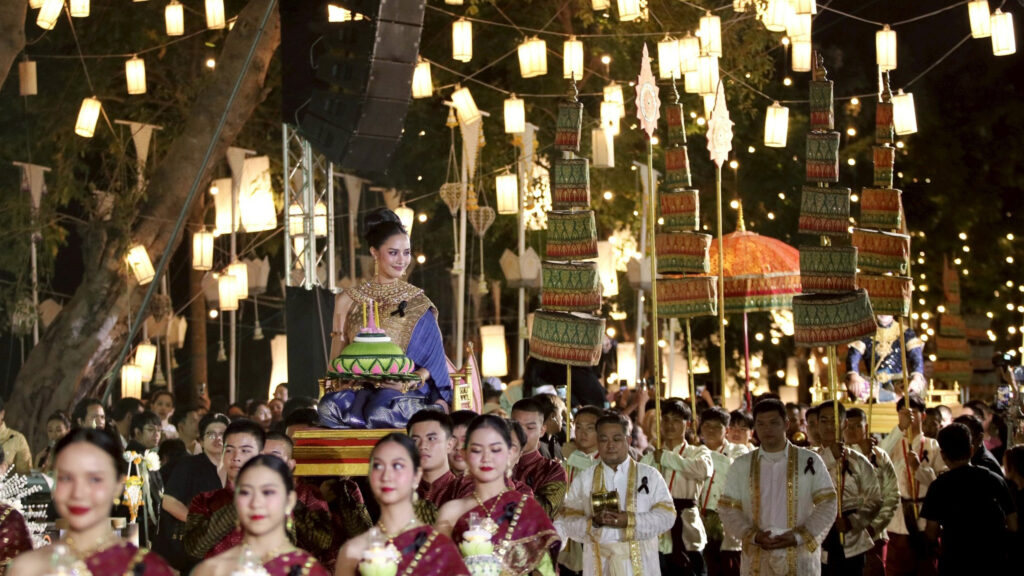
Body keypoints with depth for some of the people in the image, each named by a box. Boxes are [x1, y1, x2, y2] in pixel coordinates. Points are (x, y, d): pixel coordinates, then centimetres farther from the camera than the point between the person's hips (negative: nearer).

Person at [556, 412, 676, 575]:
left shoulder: (650, 475, 8)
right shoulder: (583, 479, 11)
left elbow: (667, 514, 0)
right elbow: (568, 522, 6)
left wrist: (630, 520, -14)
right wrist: (593, 522, -14)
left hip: (640, 562, -1)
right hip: (599, 562, 1)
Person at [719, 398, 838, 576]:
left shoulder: (810, 460, 4)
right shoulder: (741, 465, 9)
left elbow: (827, 504, 1)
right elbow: (728, 508, 7)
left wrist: (799, 537, -11)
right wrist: (754, 536, -10)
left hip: (800, 561, -1)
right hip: (757, 561, 2)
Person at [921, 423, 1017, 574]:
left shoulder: (939, 486, -9)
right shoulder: (996, 480, 0)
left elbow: (932, 535, -7)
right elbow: (1013, 526, 3)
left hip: (955, 564, -3)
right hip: (995, 563, 3)